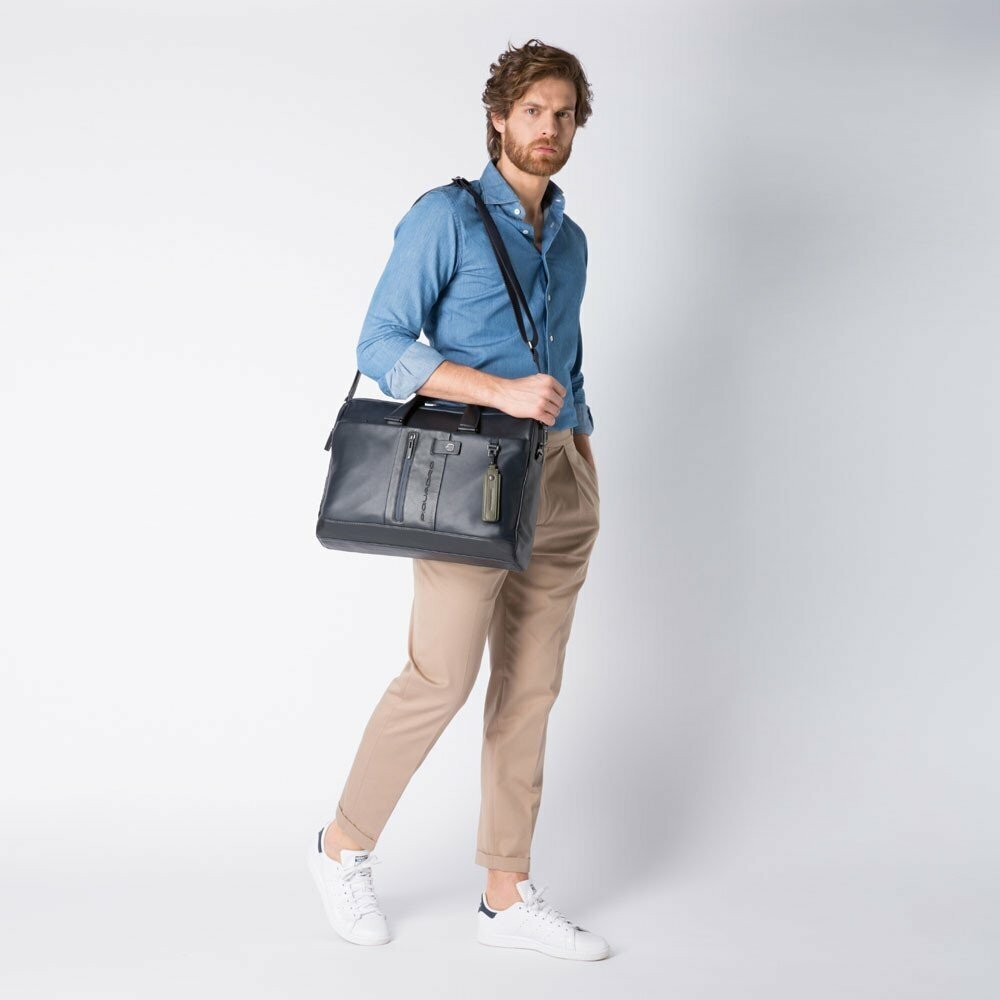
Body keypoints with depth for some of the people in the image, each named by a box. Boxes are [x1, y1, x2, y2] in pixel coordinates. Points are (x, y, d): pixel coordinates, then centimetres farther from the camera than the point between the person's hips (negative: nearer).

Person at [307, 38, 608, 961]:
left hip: (560, 480, 7)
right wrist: (501, 390, -22)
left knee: (530, 692, 7)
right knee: (441, 679, -7)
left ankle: (509, 896, 16)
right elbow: (382, 346, -11)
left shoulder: (570, 239, 16)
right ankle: (345, 846, 17)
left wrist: (587, 478, 17)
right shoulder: (445, 216, -4)